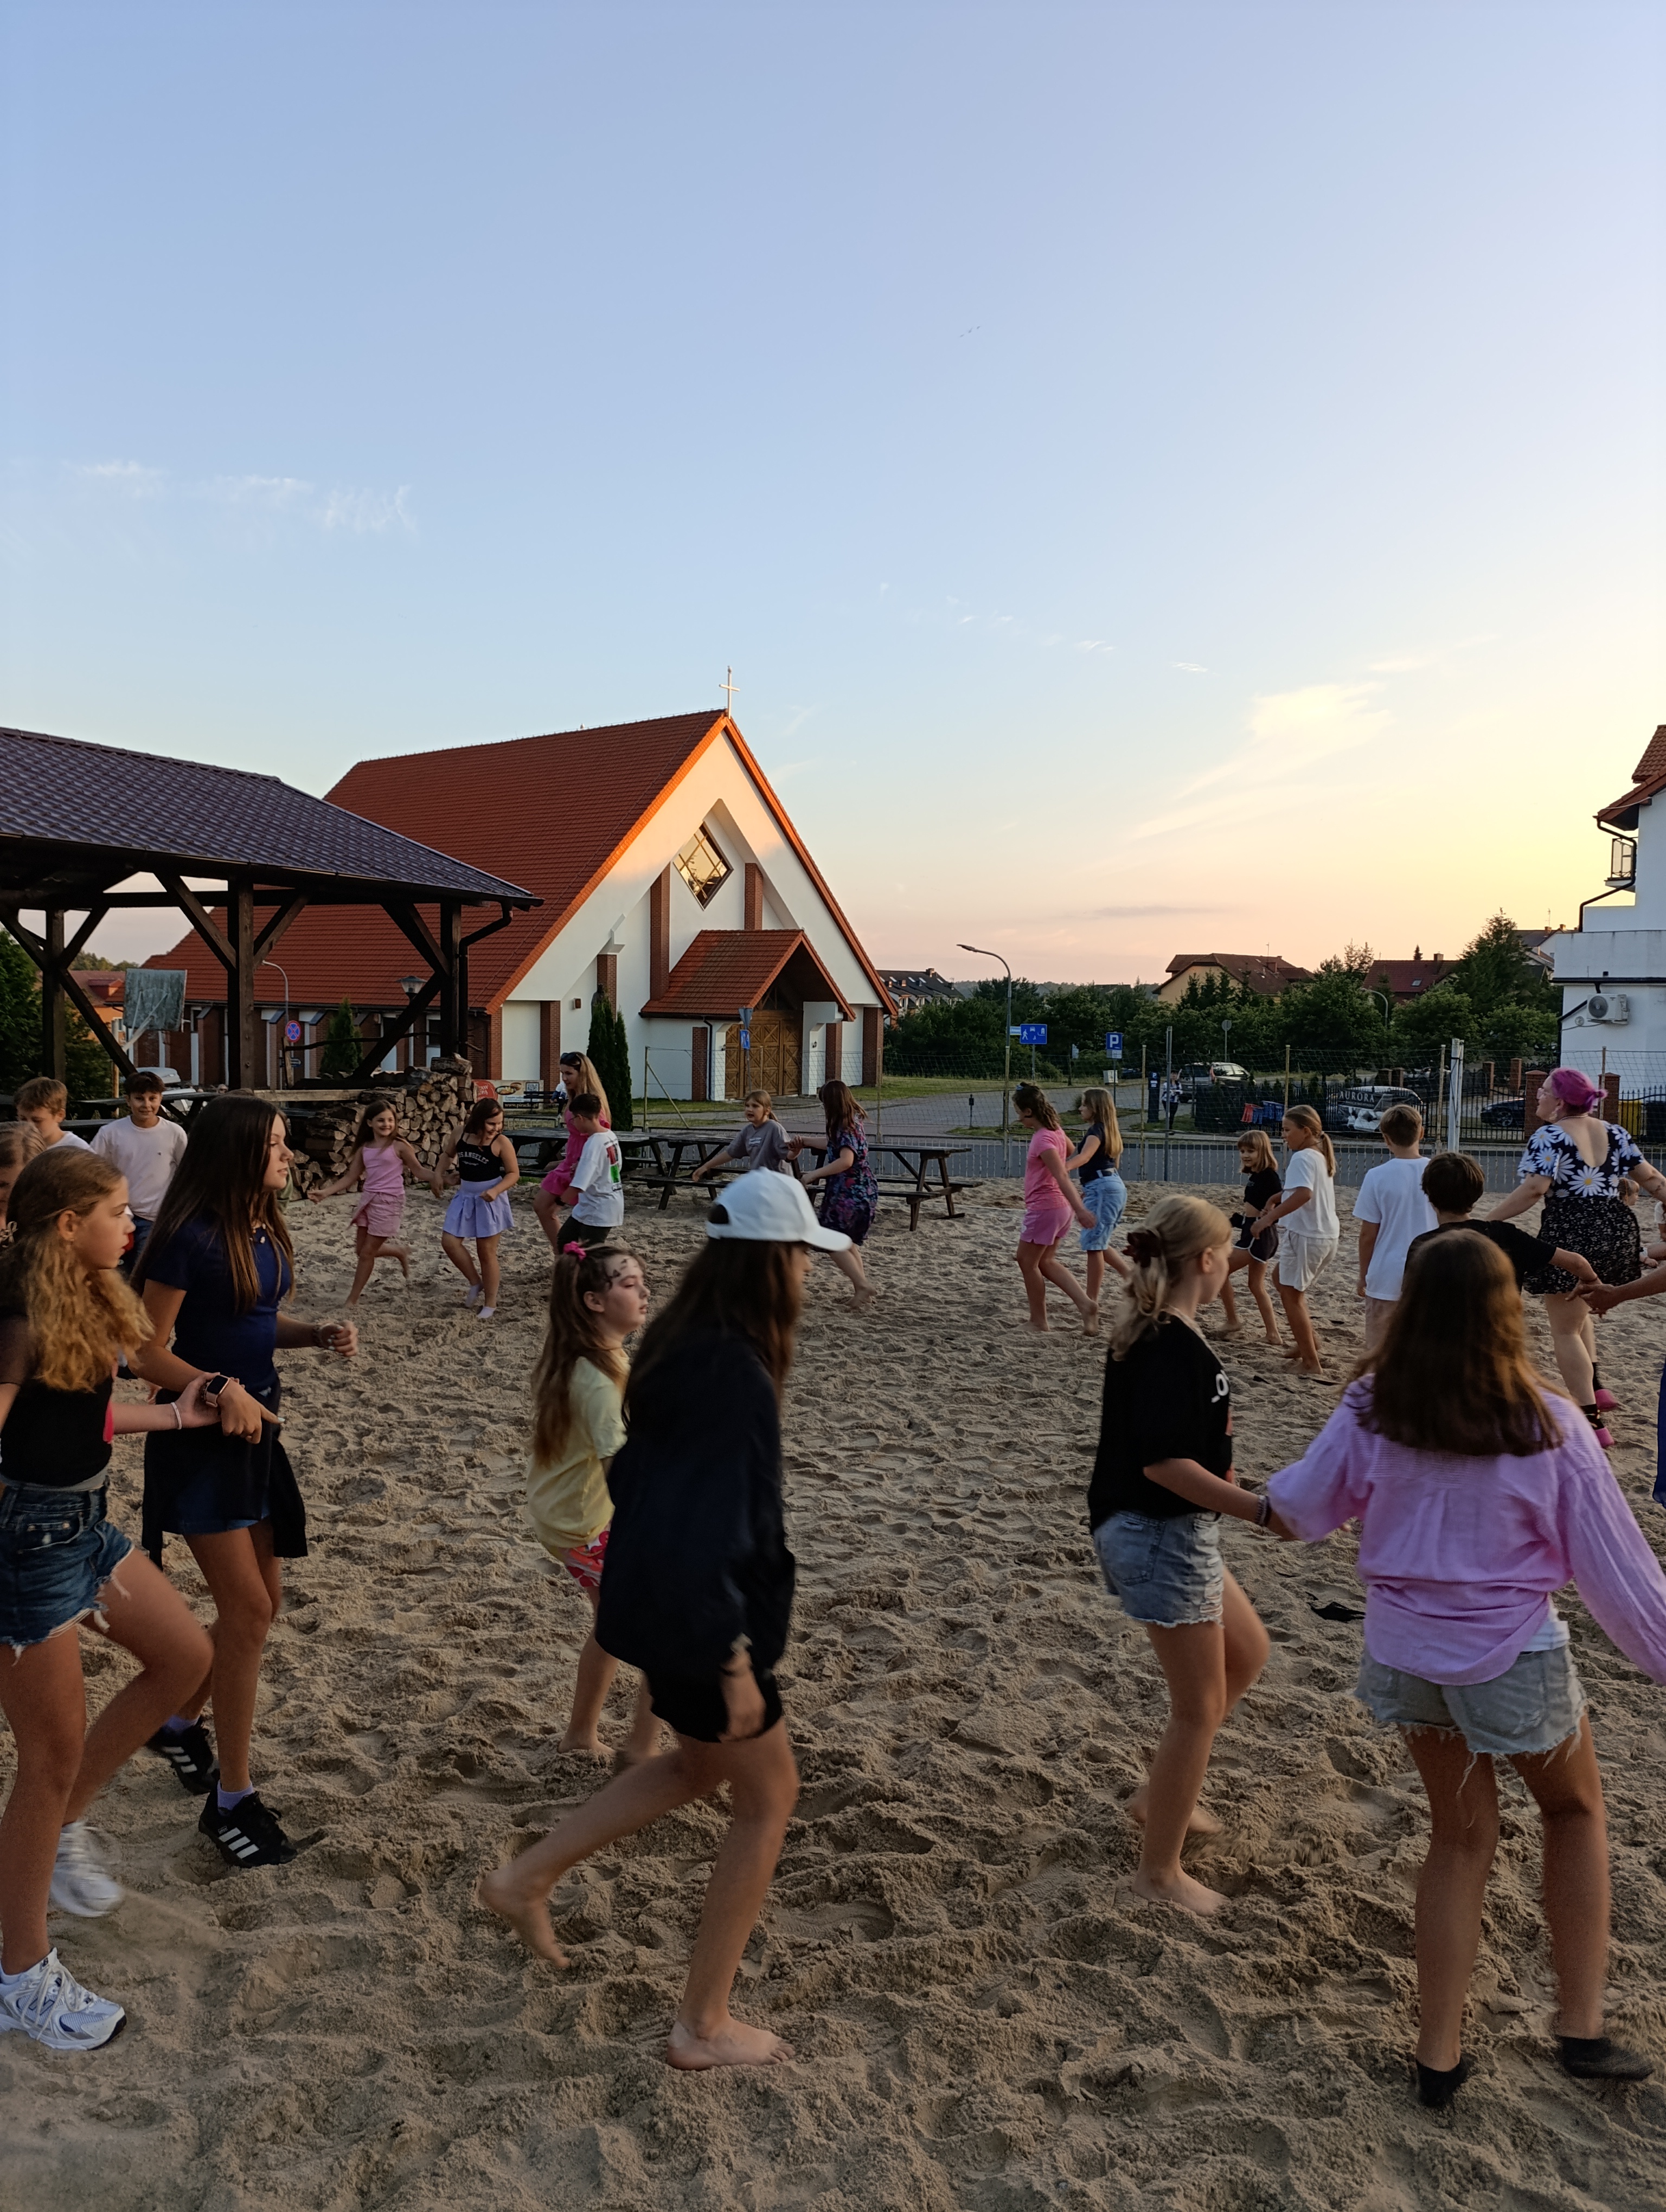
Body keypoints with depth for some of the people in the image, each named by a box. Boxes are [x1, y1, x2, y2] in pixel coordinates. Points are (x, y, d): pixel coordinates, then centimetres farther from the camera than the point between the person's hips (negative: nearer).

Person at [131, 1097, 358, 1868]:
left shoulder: (264, 1232, 4)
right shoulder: (190, 1238, -19)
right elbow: (147, 1352, -17)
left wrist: (320, 1334, 0)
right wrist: (220, 1390, -28)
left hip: (255, 1430, 8)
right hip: (200, 1438, -8)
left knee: (259, 1605, 16)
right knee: (247, 1610, -6)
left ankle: (179, 1724, 40)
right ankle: (231, 1799, 9)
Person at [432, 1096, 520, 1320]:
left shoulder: (502, 1143, -17)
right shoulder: (461, 1134, -6)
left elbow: (514, 1173, -12)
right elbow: (447, 1154, 14)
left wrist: (496, 1191, -27)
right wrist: (438, 1174, -2)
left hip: (490, 1199, -5)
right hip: (466, 1197, 5)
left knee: (486, 1251, 3)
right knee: (449, 1241, 0)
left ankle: (490, 1304, 17)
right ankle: (476, 1283, 20)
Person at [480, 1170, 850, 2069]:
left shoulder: (676, 1345, 2)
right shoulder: (739, 1375, -27)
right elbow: (718, 1533, -28)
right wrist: (736, 1662, -21)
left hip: (651, 1599, 9)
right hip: (702, 1617, -9)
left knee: (700, 1765, 29)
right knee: (768, 1798, 11)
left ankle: (528, 1877, 31)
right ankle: (704, 2026, 24)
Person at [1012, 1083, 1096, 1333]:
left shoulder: (1043, 1140, -22)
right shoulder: (1055, 1129, 7)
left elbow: (1062, 1177, -30)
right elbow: (1071, 1152, 27)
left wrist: (1079, 1209, -37)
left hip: (1045, 1208, -10)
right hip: (1059, 1206, 10)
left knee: (1027, 1261, 5)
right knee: (1046, 1262, 17)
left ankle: (1039, 1322, 14)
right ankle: (1084, 1303, 5)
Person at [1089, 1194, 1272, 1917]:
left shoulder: (1147, 1333, 7)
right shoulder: (1175, 1348, -23)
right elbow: (1162, 1462, -28)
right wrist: (1259, 1509, -24)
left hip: (1168, 1531, 10)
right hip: (1163, 1536, -10)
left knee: (1246, 1653, 24)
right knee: (1200, 1704, 5)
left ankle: (1161, 1794, 35)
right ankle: (1160, 1871, 21)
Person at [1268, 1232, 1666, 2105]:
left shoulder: (1371, 1411, -12)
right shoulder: (1544, 1424, -19)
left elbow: (1302, 1506, 1)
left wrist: (1268, 1490, 23)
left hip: (1407, 1651, 3)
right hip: (1513, 1656, -3)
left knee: (1460, 1836, 22)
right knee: (1575, 1810, 27)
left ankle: (1439, 2055, 29)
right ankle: (1582, 2028, 31)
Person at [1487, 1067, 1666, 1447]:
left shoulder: (1549, 1137, -11)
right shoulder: (1613, 1132, 8)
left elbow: (1533, 1190, -23)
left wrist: (1488, 1221, -21)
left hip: (1571, 1233, -7)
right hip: (1617, 1230, 7)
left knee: (1565, 1329, 5)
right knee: (1577, 1311, 30)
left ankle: (1593, 1422, 4)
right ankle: (1595, 1386, 21)